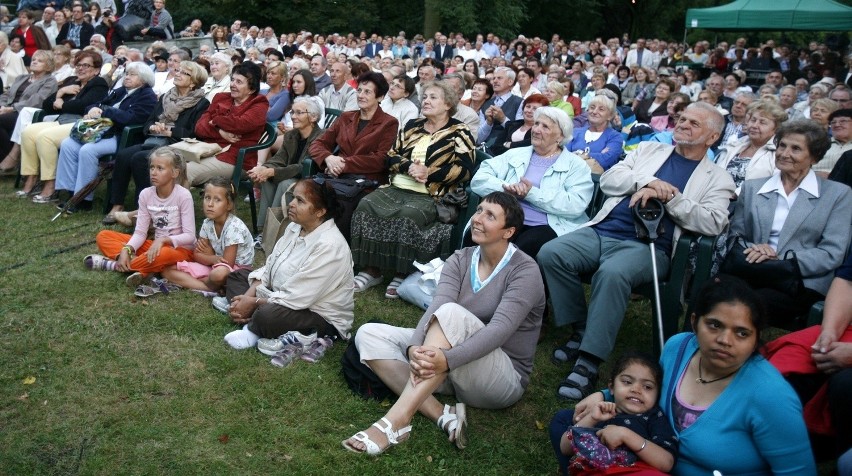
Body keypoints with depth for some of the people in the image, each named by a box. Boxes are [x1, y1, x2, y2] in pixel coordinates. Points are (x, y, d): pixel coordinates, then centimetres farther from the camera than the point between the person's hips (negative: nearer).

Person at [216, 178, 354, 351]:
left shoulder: (328, 246, -29)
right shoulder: (295, 227, 0)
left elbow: (296, 297, -28)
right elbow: (270, 267, 6)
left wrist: (254, 303, -17)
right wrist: (247, 297, -10)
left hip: (322, 317, -10)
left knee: (268, 315, -38)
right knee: (237, 276, 13)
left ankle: (254, 330, -5)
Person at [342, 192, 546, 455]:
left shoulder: (524, 271, -14)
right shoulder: (460, 260, 2)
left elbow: (499, 330, -28)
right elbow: (435, 308, -15)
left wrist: (447, 359, -44)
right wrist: (415, 349, -35)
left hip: (504, 379, -6)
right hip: (456, 374, 6)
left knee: (452, 312, -34)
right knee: (369, 335, -9)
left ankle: (396, 421, -39)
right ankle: (442, 415, -23)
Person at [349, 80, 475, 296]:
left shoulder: (459, 132, 3)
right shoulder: (412, 126, 20)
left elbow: (464, 169, -9)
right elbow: (391, 156, 15)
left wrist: (429, 173, -15)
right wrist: (409, 167, -7)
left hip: (431, 195, -5)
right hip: (397, 188, 6)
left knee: (407, 215, -35)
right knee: (366, 205, -20)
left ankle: (403, 274, -20)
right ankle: (371, 270, -14)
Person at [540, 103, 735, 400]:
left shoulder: (717, 179, 13)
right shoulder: (648, 149, 24)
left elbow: (713, 223, -5)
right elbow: (609, 180, 12)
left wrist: (666, 195, -12)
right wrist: (647, 181, -5)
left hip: (648, 245, -4)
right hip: (602, 231, 5)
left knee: (612, 273, -37)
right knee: (550, 253, -21)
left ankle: (589, 362, -26)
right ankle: (581, 331, -4)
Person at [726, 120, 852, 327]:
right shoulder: (752, 187, 19)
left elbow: (832, 254, 1)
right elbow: (736, 235, 16)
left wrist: (781, 260, -13)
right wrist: (753, 249, -8)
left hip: (803, 284, -2)